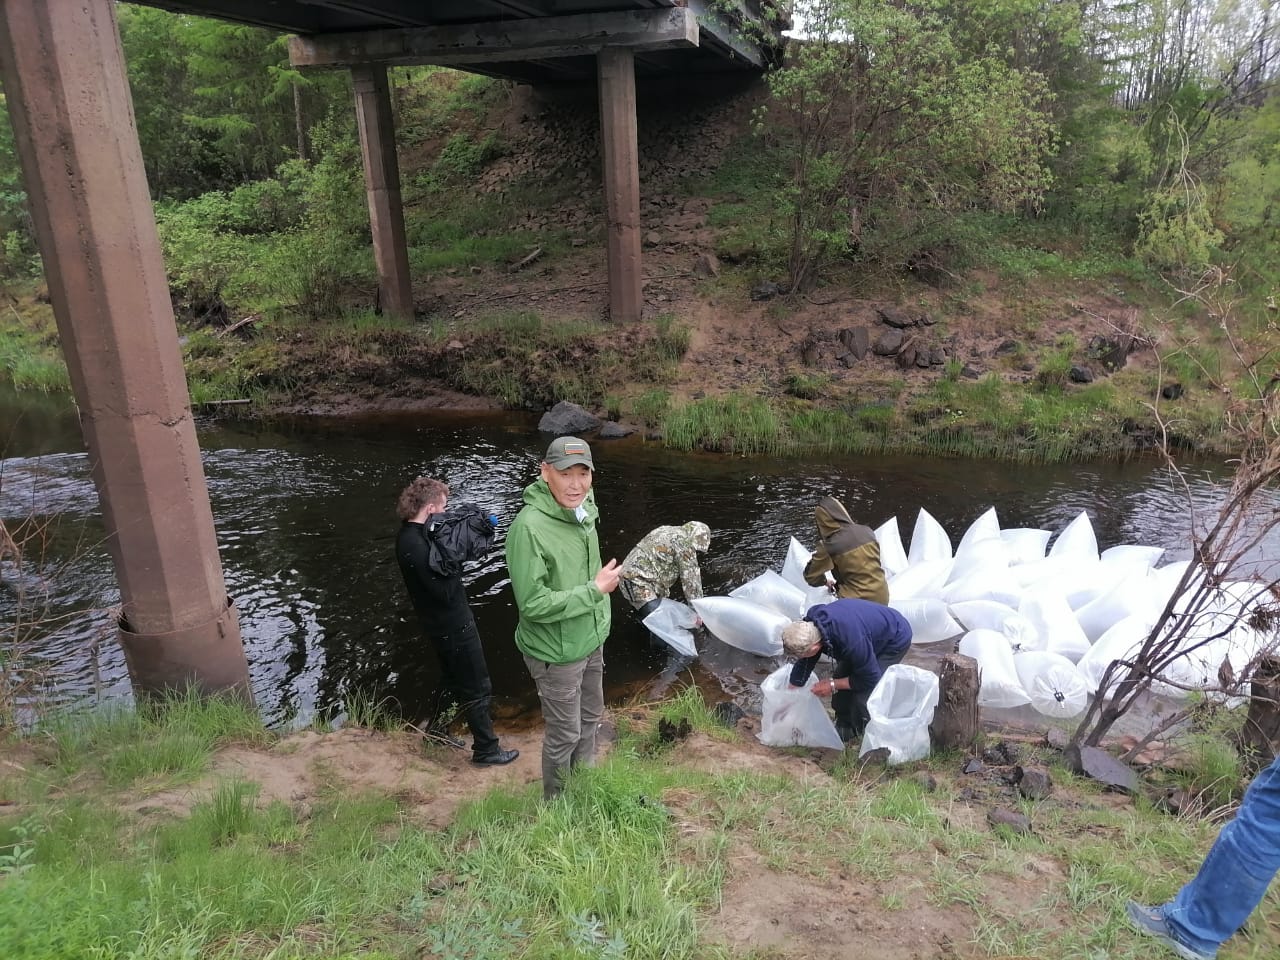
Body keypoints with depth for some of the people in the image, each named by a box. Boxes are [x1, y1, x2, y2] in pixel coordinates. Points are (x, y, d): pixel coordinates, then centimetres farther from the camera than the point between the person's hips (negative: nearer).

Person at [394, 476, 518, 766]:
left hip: (442, 623, 10)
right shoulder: (415, 545, -28)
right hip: (453, 625, -10)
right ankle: (486, 750, 17)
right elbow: (445, 591, -29)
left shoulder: (411, 536, 3)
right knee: (477, 688, 4)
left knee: (452, 680, 27)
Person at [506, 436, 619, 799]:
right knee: (565, 734, 11)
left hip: (591, 640, 8)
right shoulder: (529, 528, -30)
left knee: (590, 718, 25)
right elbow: (534, 604, -29)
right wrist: (595, 589, -25)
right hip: (558, 653, -8)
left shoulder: (583, 510, -4)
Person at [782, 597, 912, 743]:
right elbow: (803, 666, -3)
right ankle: (845, 728, 22)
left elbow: (870, 679, -27)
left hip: (895, 639, -8)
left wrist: (832, 685, -19)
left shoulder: (851, 640, -43)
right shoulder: (809, 626, -20)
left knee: (863, 694, -17)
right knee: (841, 676, 3)